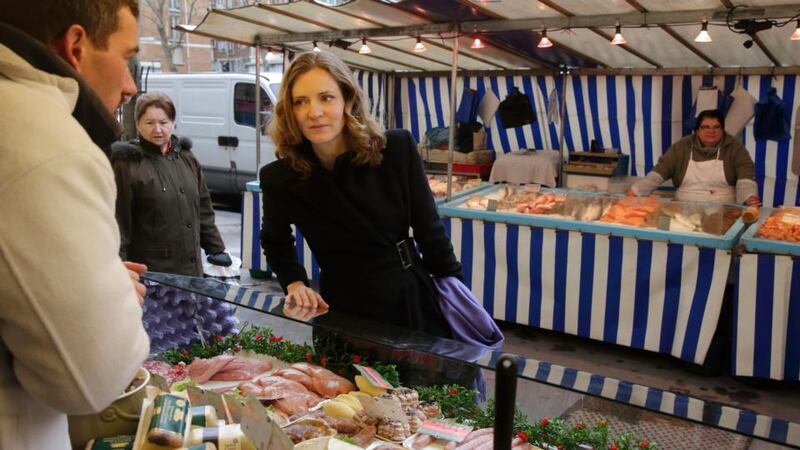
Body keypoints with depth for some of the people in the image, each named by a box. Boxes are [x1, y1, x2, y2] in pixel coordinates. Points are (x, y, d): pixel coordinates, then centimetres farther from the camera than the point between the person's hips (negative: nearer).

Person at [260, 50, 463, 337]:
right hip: (344, 314, -1)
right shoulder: (280, 177, -12)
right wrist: (295, 283, -5)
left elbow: (430, 230, -3)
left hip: (413, 303, 2)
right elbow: (275, 242, 10)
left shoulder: (398, 149, -12)